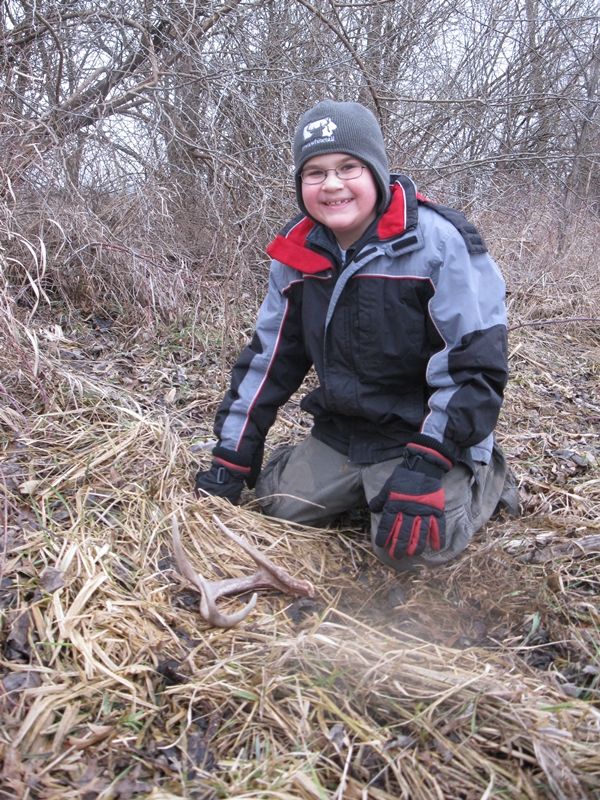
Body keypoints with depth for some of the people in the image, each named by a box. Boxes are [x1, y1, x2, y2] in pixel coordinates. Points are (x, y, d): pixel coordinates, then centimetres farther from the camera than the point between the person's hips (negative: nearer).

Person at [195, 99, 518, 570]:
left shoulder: (440, 243, -19)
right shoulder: (297, 254, -3)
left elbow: (474, 363, -19)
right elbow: (268, 358, 3)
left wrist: (425, 465, -26)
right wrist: (231, 459, 1)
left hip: (427, 436, -5)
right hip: (339, 434, 6)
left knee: (414, 546, -21)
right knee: (278, 505, -4)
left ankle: (483, 478, 9)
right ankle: (366, 488, 20)